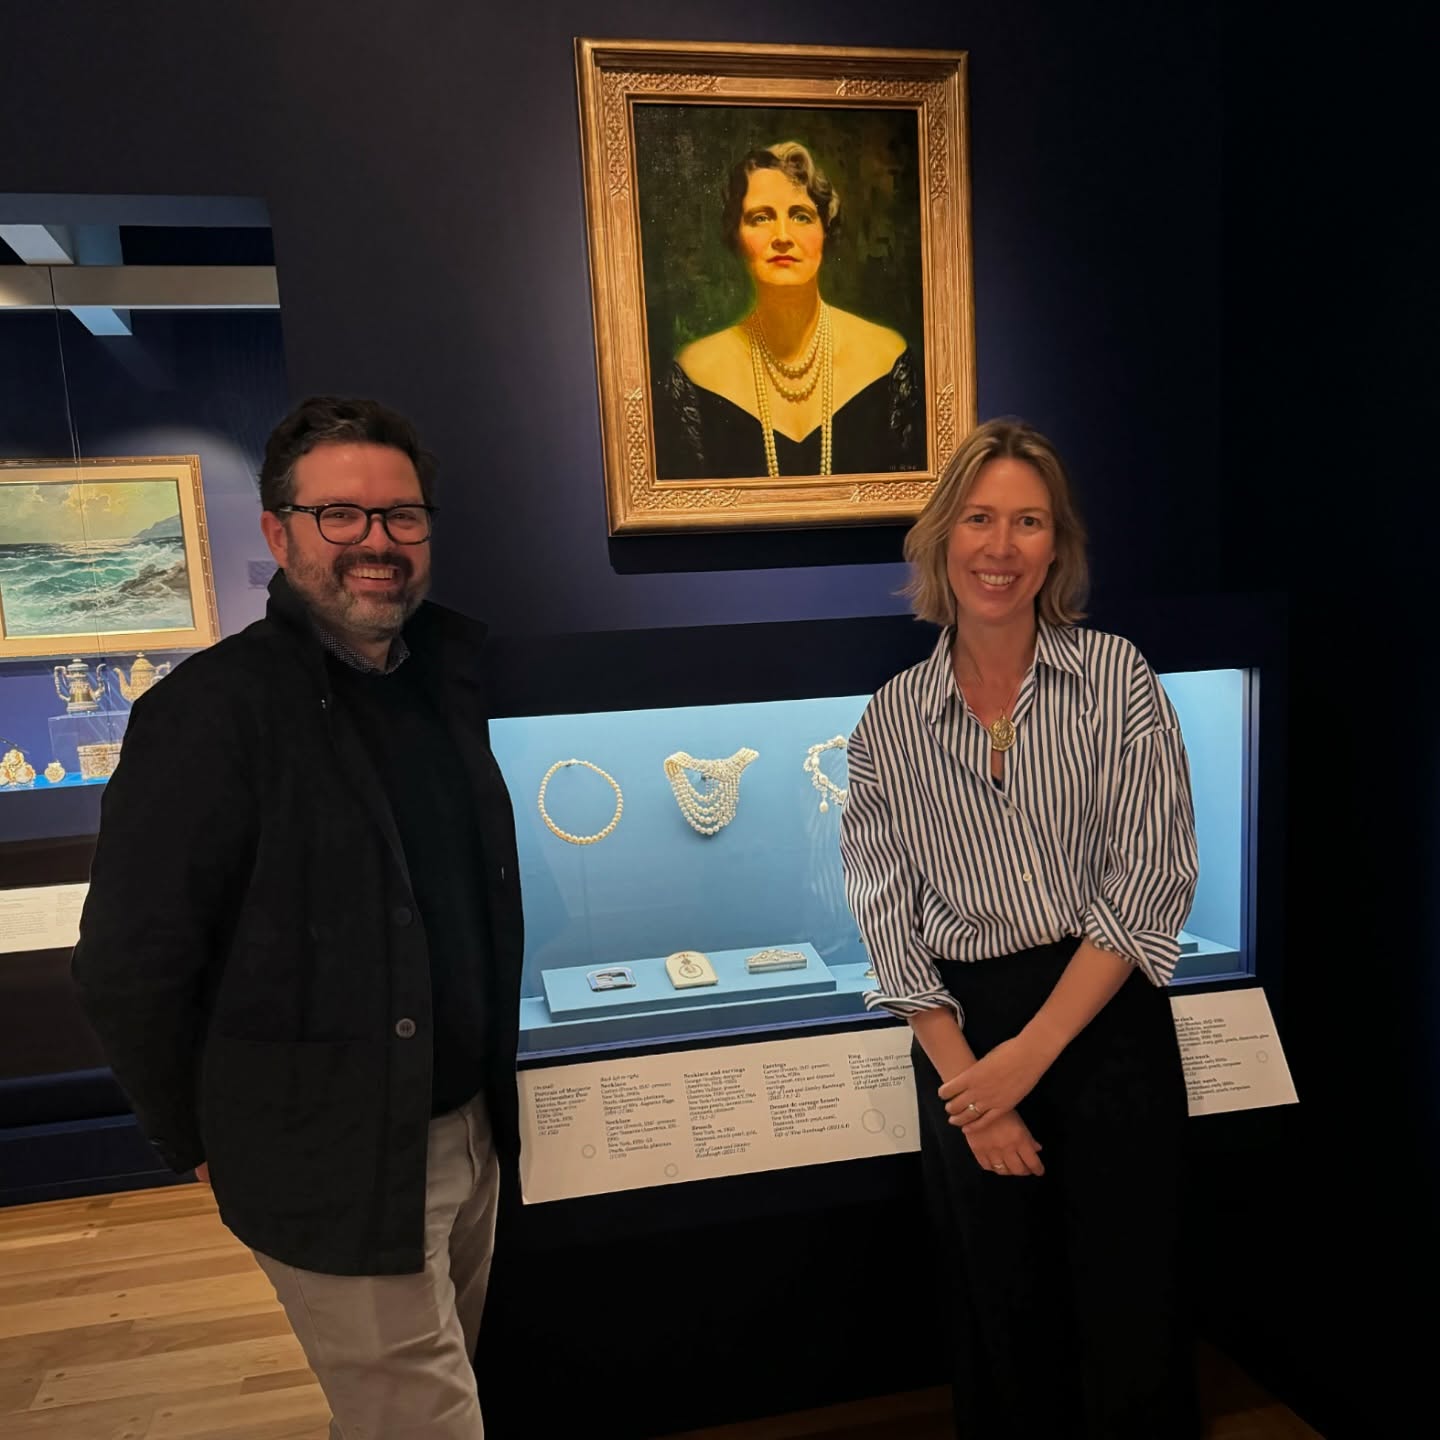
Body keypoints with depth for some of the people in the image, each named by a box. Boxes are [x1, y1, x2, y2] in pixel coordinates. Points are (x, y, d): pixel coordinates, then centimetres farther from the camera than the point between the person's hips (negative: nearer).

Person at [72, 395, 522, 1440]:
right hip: (334, 1173, -6)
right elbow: (130, 968, -14)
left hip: (472, 1128, 7)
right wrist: (209, 1145, -5)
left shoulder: (450, 672, 1)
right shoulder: (211, 710, -18)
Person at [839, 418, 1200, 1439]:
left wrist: (1031, 1051, -14)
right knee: (1005, 1326, 16)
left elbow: (1151, 883, -9)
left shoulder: (1117, 679, -4)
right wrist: (968, 1084, -7)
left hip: (1108, 1022, -1)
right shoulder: (890, 722, 0)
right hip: (964, 1042, 2)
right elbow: (891, 922, 0)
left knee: (1129, 1327, 9)